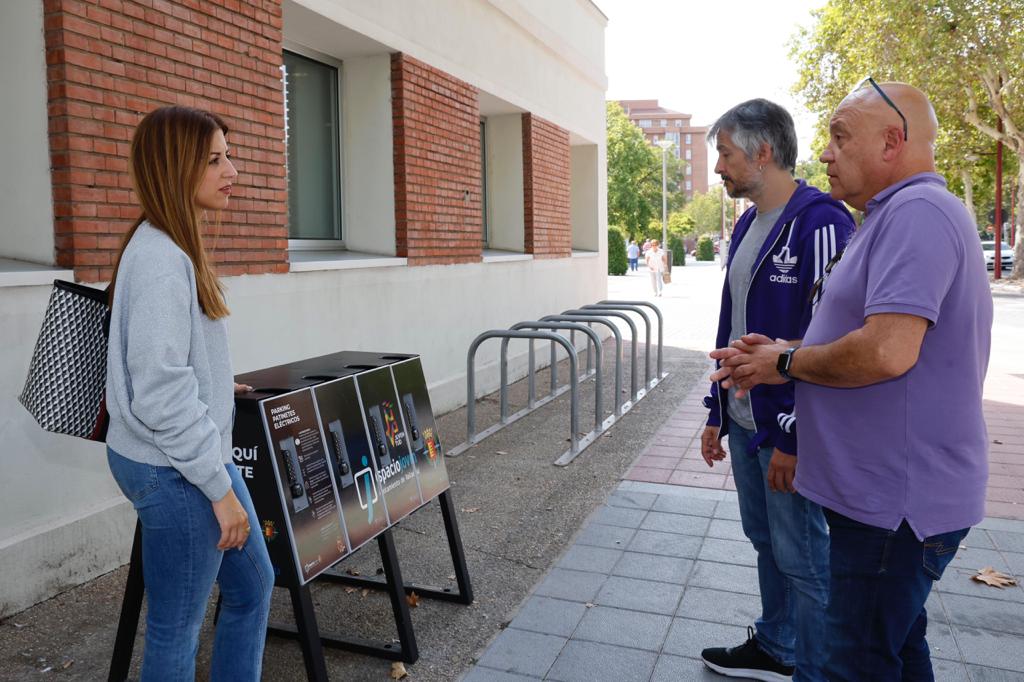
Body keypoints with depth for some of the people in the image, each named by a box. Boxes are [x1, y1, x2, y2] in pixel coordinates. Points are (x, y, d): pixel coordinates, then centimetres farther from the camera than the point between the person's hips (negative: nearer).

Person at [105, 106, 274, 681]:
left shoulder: (179, 247, 9)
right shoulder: (159, 259, -21)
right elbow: (161, 395, -24)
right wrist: (219, 487, -19)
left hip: (201, 452, 10)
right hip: (174, 471, -10)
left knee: (254, 586, 21)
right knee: (177, 630, 8)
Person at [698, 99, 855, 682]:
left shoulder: (820, 223, -16)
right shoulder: (747, 226, 12)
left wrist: (794, 437, -19)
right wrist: (716, 413, 17)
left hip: (788, 433, -8)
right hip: (744, 424, 9)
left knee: (801, 558, 5)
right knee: (765, 542, 21)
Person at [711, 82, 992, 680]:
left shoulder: (917, 211, -19)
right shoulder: (902, 214, 16)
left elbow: (887, 351, -30)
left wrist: (786, 363, -13)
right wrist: (783, 351, 6)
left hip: (896, 499, -11)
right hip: (889, 492, 11)